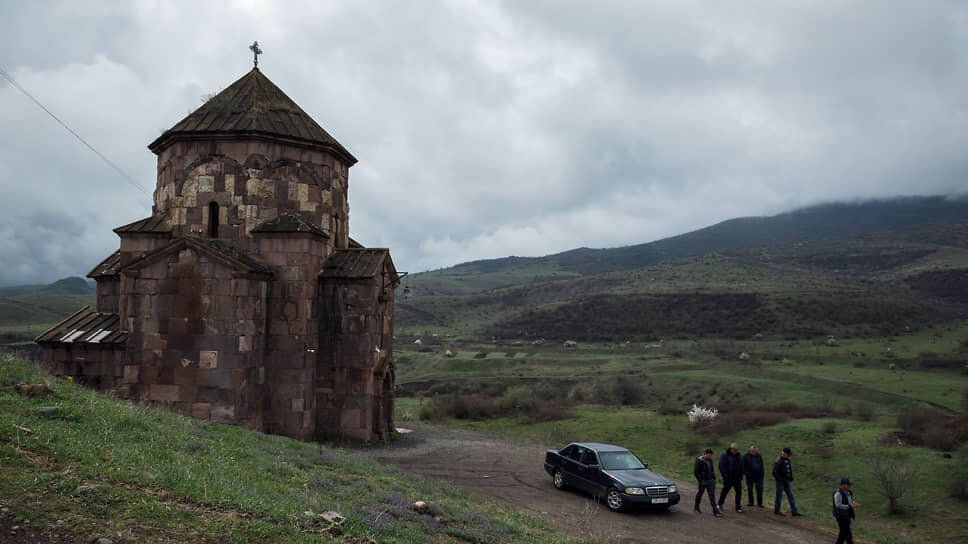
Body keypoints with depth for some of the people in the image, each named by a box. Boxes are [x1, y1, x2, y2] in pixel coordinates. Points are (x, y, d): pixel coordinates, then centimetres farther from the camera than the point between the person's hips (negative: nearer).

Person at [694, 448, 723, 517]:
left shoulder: (710, 460, 6)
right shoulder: (699, 460, -14)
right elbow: (695, 471, -14)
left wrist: (714, 478, 9)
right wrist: (700, 480, -15)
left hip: (711, 481, 5)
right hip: (703, 481, -5)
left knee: (712, 496, -1)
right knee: (700, 494, 11)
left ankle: (715, 511, -4)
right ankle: (697, 508, 31)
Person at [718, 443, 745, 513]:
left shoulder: (738, 456, 10)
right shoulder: (724, 455, -11)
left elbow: (741, 467, 18)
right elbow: (721, 466, -15)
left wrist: (741, 476, 8)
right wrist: (725, 476, -19)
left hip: (737, 478, 5)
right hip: (728, 479, -5)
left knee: (739, 492, -2)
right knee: (725, 491, 8)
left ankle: (738, 508, 3)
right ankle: (720, 504, 27)